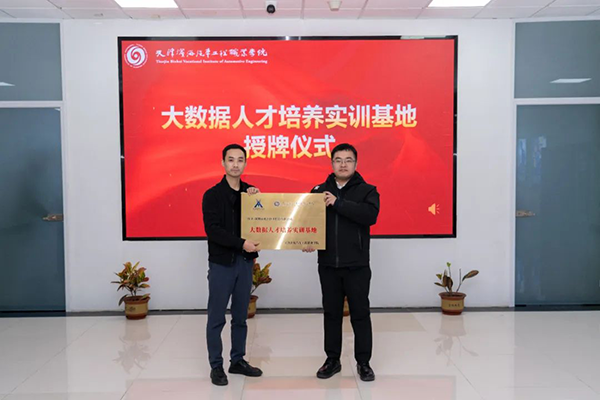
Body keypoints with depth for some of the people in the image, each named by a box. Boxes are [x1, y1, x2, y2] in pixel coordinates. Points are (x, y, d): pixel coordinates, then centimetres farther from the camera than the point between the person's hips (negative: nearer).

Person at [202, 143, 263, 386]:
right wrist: (241, 243, -24)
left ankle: (238, 361, 26)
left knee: (241, 317, 13)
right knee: (217, 318, 3)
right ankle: (216, 366, 15)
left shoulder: (250, 192, 8)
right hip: (221, 263, -4)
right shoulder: (213, 195, -6)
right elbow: (213, 230, -15)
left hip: (245, 262, 5)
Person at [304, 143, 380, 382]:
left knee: (360, 313, 4)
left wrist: (338, 203, -22)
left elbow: (370, 215, -19)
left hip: (357, 266, -2)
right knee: (331, 313, 11)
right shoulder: (320, 191, 8)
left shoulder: (367, 191, -1)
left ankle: (363, 362, 18)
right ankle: (332, 360, 24)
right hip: (328, 265, 3)